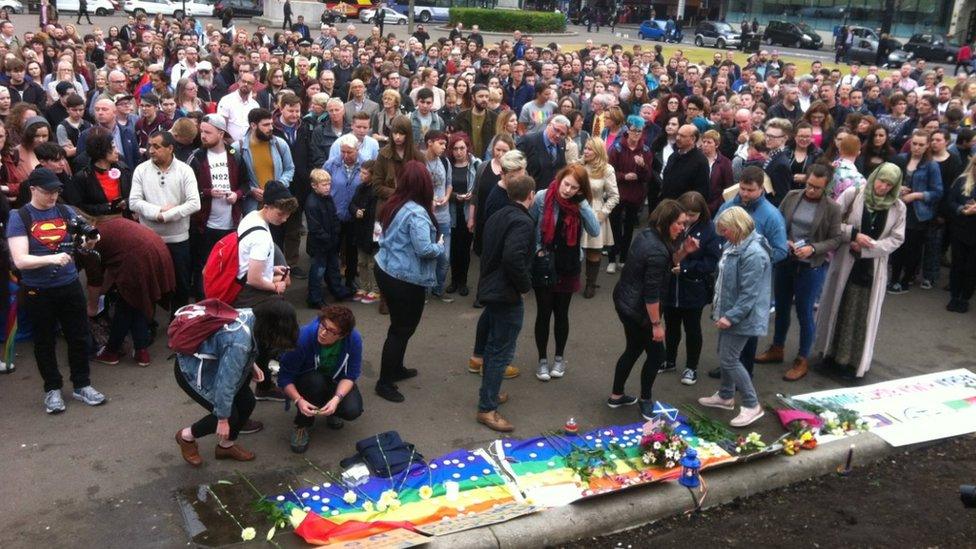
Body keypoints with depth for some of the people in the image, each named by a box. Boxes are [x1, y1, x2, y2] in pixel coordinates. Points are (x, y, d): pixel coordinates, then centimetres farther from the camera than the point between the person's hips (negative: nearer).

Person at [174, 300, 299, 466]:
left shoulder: (252, 316, -15)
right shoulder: (239, 342, -39)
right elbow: (225, 381, -30)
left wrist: (251, 365, 2)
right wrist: (223, 419, -20)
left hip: (214, 363, 8)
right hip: (192, 371, -8)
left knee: (247, 402, 5)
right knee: (230, 416, -7)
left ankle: (226, 446, 27)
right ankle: (186, 436, 18)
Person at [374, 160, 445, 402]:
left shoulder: (393, 205, 4)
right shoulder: (417, 213, -24)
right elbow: (424, 249, -29)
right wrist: (440, 246, -8)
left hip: (386, 271, 9)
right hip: (406, 280, -9)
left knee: (401, 325, 24)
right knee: (402, 329, 3)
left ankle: (395, 369, 38)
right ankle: (384, 383, 10)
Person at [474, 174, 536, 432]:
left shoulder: (498, 216, 10)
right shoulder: (523, 222, -19)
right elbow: (513, 257, -30)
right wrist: (525, 284, -17)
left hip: (490, 289, 9)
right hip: (507, 295, -9)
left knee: (493, 346, 21)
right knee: (502, 351, -2)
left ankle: (490, 393, 35)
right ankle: (487, 408, 2)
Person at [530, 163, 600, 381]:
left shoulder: (579, 205, -7)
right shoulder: (542, 198, -13)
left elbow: (595, 231, -21)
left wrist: (582, 202, -23)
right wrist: (537, 249, -10)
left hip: (568, 267, 1)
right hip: (543, 265, -1)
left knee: (561, 314, 12)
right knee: (544, 313, 5)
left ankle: (560, 358, 29)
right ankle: (543, 359, 20)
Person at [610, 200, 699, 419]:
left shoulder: (647, 234, 1)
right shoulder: (657, 251, -27)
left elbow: (666, 263, 14)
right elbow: (651, 293, -24)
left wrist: (684, 251, -2)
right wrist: (656, 324, -17)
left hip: (625, 300, 10)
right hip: (637, 308, -10)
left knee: (634, 348, 23)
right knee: (656, 354, 8)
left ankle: (616, 396, 34)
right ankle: (645, 401, 23)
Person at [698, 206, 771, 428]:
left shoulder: (754, 254, -26)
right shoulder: (735, 245, 6)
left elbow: (749, 294, -25)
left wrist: (731, 316, -23)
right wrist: (720, 310, 20)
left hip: (741, 317, -10)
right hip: (728, 312, 10)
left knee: (729, 359, -5)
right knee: (725, 355, 19)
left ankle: (752, 405, 6)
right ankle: (725, 396, 36)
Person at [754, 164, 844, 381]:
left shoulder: (832, 208, -11)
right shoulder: (792, 196, -2)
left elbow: (836, 239, -7)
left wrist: (813, 248, -21)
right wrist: (783, 241, -12)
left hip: (811, 267, -4)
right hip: (784, 261, 4)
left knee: (805, 313, 5)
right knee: (781, 308, 18)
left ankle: (802, 360, 20)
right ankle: (777, 349, 37)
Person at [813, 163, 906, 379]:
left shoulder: (898, 207, -1)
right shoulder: (853, 194, -6)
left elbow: (896, 239, -2)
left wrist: (866, 248, -13)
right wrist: (853, 234, -18)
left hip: (873, 268, 1)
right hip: (844, 263, -1)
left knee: (864, 314, 5)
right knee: (837, 306, 9)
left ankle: (855, 361, 19)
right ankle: (831, 353, 26)